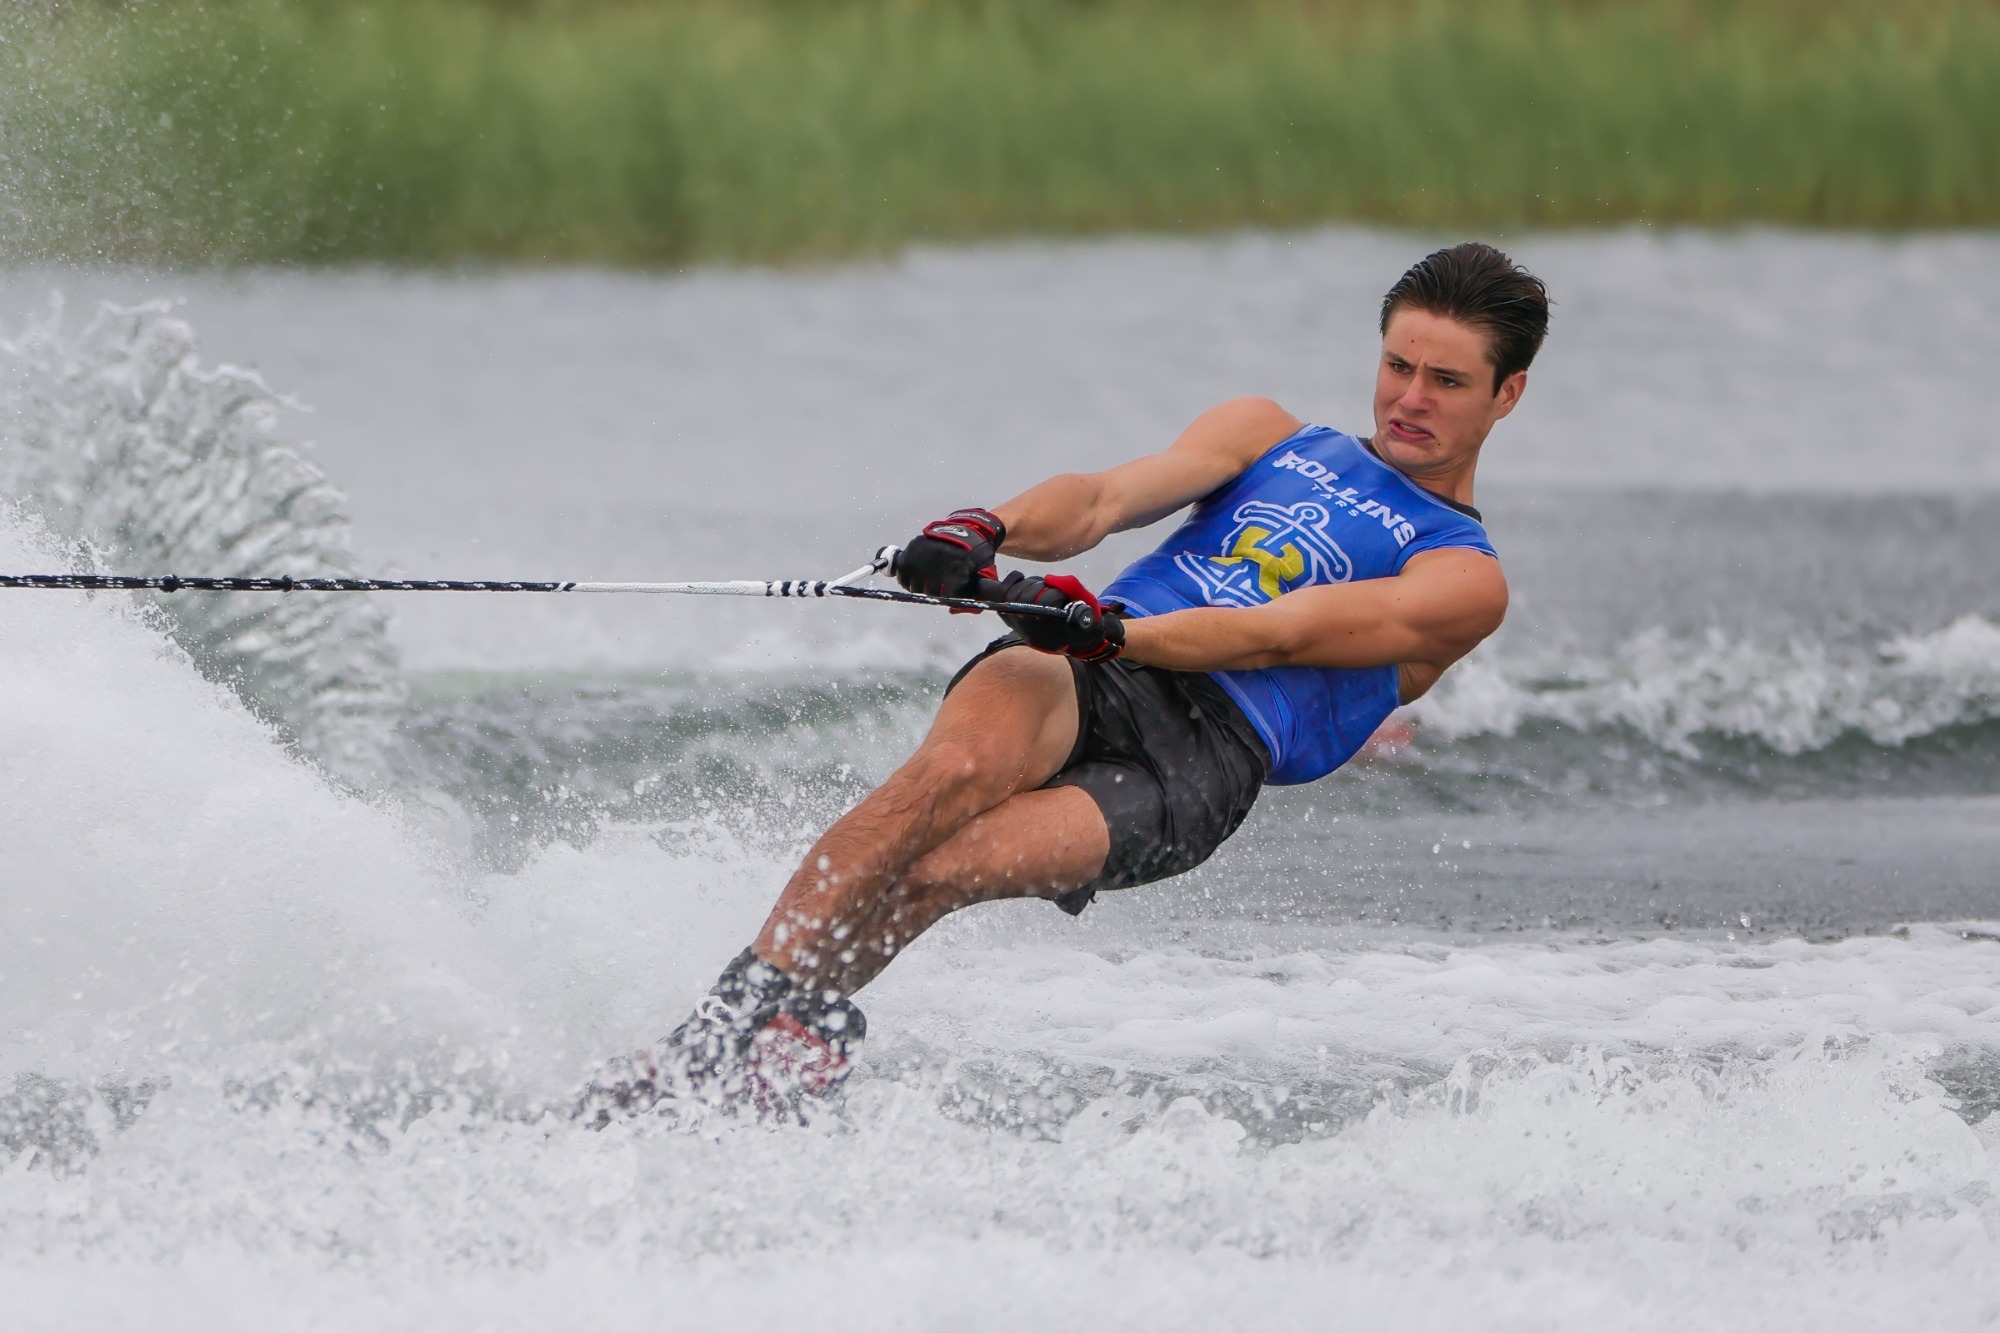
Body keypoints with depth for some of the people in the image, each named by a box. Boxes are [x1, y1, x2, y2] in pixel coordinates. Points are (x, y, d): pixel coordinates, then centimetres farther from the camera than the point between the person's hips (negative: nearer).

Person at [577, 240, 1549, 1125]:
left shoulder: (1464, 582, 13)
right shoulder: (1270, 435, 28)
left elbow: (1280, 635, -4)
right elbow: (1107, 500, 10)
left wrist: (1111, 630, -19)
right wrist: (987, 533, -13)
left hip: (1209, 754, -2)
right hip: (1077, 682, 2)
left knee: (934, 872, -28)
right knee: (967, 761, -33)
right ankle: (730, 1016, -35)